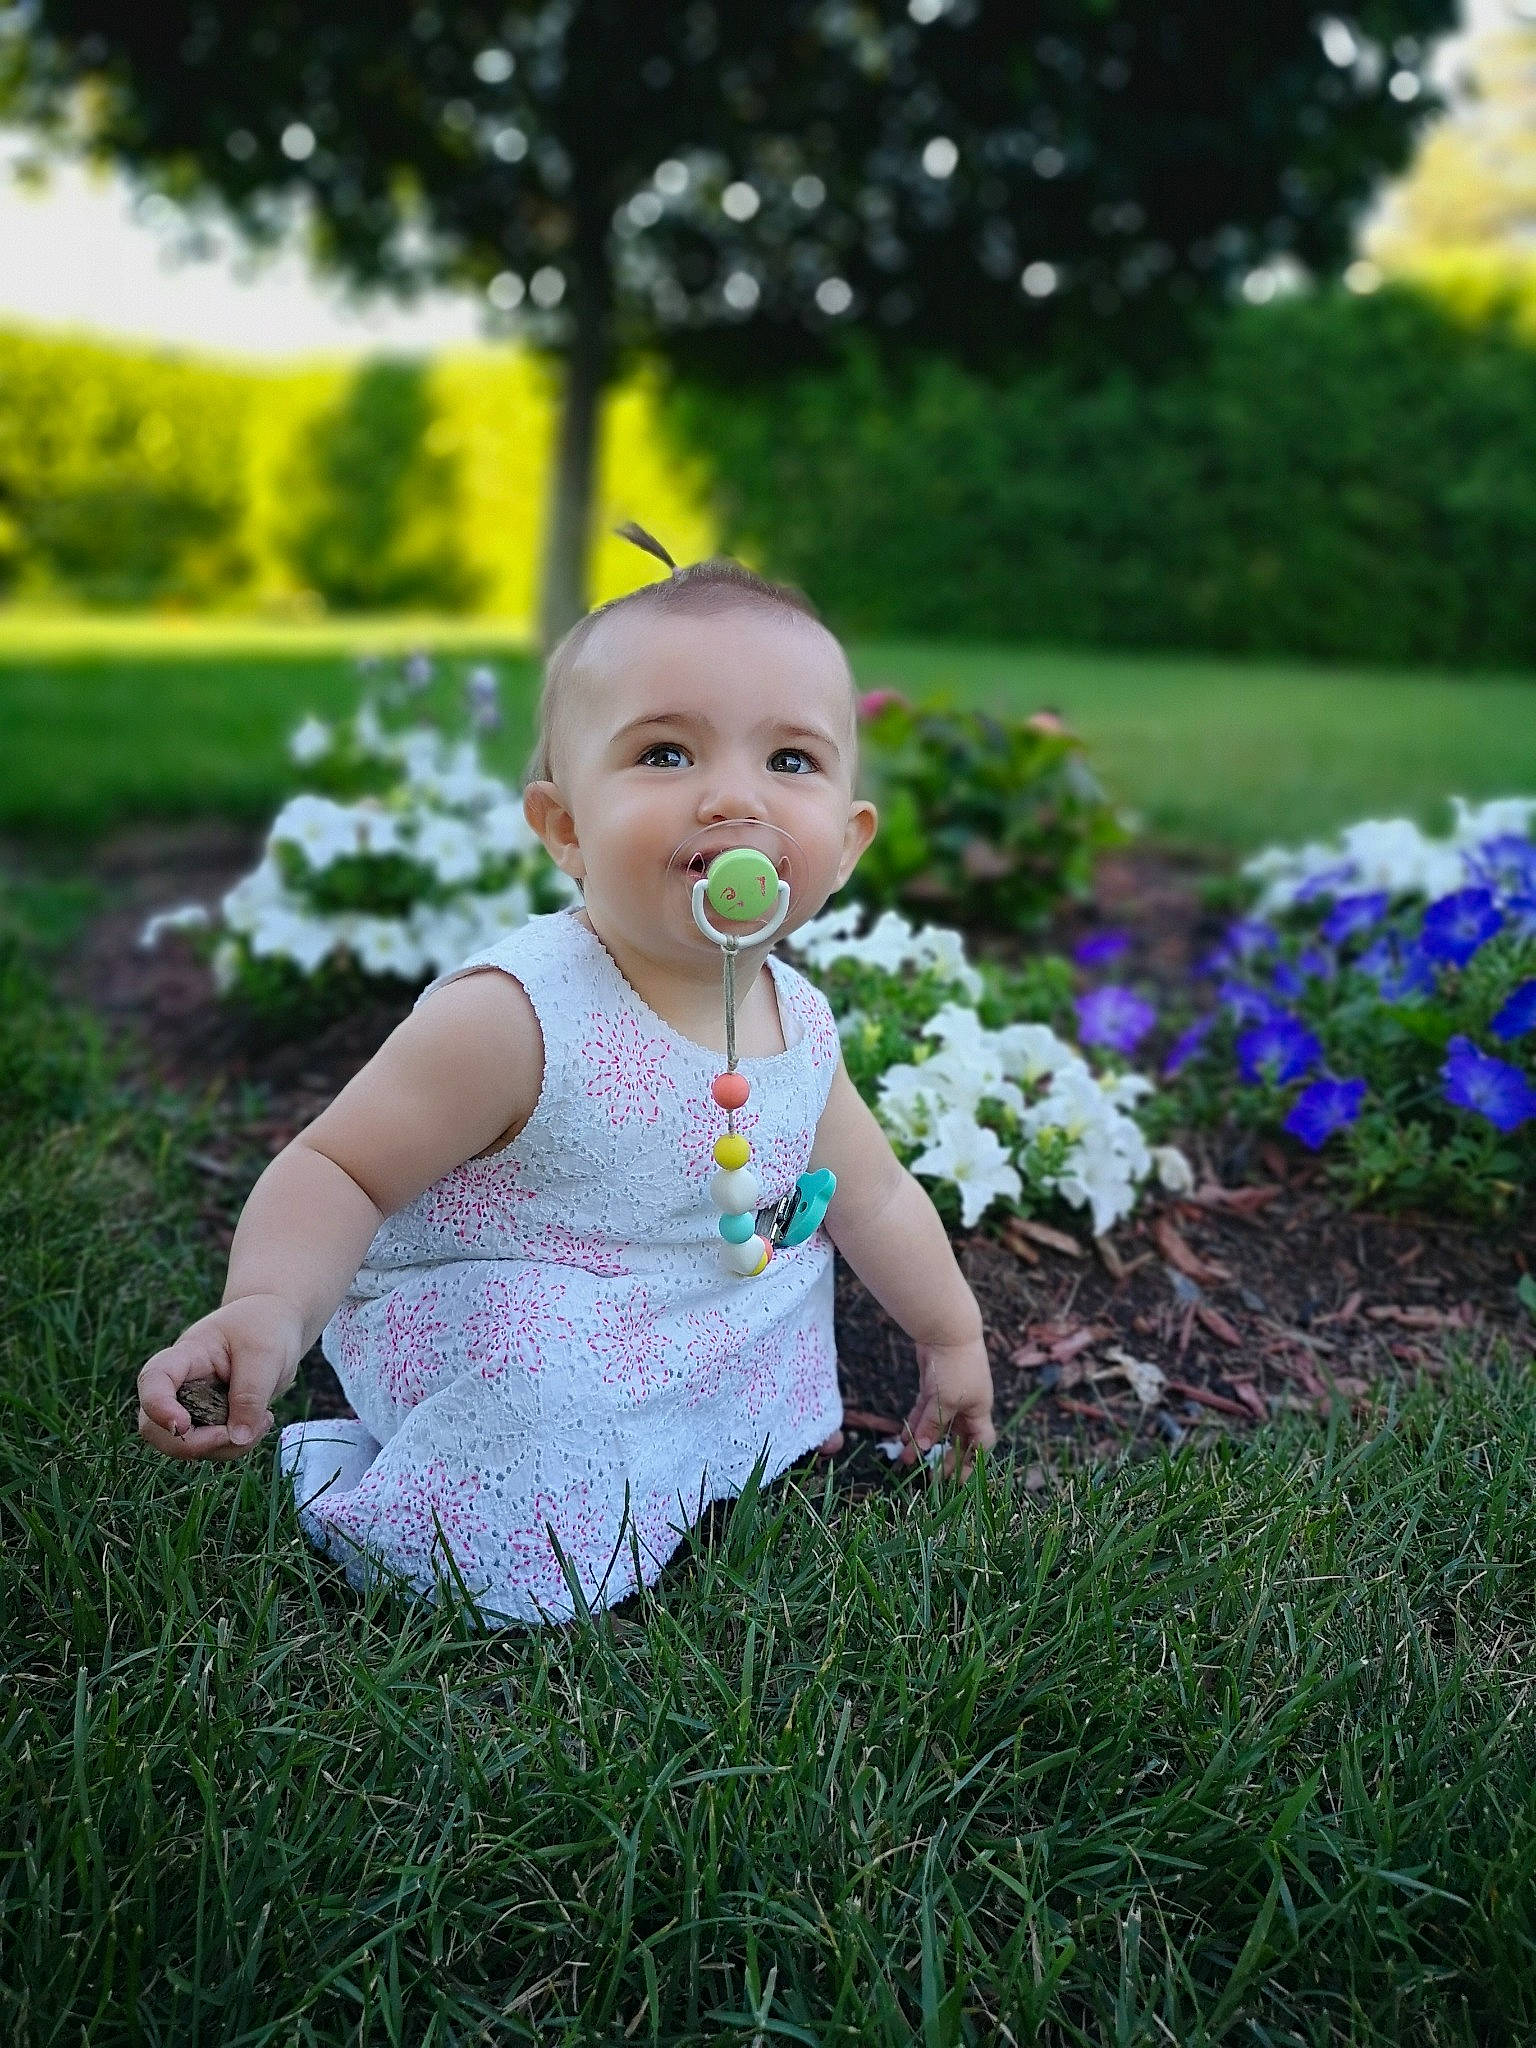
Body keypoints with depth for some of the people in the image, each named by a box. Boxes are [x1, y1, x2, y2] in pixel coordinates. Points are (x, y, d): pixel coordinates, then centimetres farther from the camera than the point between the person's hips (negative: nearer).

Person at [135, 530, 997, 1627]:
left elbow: (874, 1196, 9)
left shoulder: (799, 1020, -7)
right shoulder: (514, 1020, -29)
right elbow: (339, 1170, -23)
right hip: (486, 1361, -7)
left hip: (694, 1367, 7)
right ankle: (339, 1472, -2)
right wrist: (267, 1308, -43)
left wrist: (952, 1336, 20)